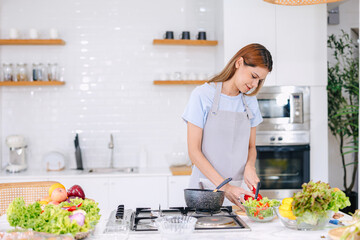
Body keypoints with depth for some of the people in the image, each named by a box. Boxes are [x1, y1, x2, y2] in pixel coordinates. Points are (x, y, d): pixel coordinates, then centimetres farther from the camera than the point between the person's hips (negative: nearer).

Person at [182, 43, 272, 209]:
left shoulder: (250, 102, 10)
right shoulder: (203, 95, -5)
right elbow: (194, 151, -9)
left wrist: (250, 166, -5)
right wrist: (225, 186, -17)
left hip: (240, 187, 4)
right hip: (208, 187, -4)